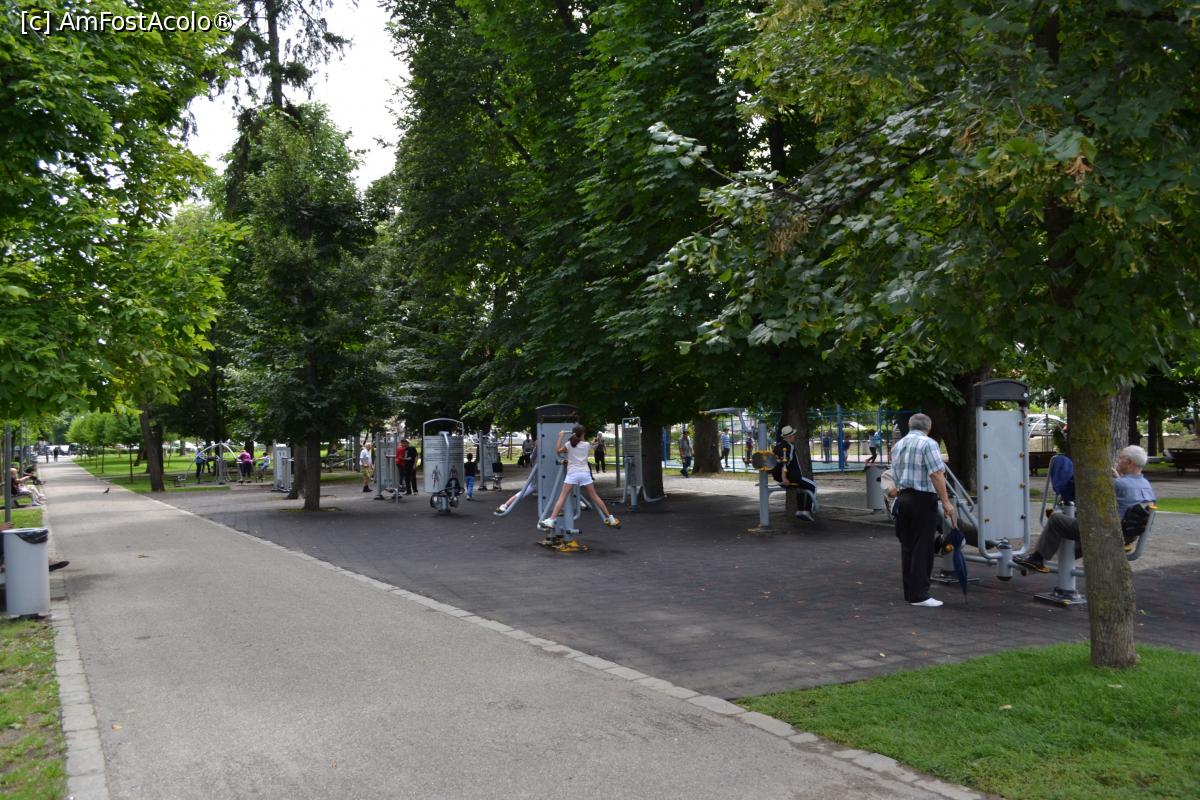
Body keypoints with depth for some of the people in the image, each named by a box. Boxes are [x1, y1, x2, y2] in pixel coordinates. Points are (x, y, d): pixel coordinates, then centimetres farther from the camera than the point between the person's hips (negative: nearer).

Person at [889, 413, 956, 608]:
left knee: (907, 546, 11)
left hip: (903, 498, 7)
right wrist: (946, 502, -17)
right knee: (922, 548, -5)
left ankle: (909, 591, 16)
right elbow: (936, 474, -17)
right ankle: (919, 595, -5)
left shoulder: (897, 446, 15)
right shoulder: (928, 443, -9)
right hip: (923, 499, -7)